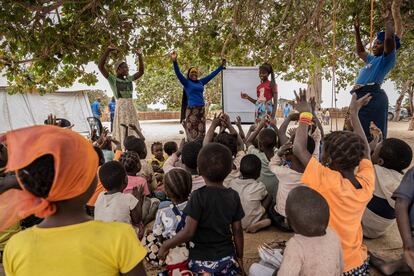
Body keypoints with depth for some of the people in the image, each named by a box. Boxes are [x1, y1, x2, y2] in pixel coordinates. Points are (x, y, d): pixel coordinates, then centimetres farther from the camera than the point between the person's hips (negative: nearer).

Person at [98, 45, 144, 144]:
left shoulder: (129, 79, 15)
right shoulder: (112, 79, 0)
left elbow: (141, 71, 22)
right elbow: (100, 66, -10)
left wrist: (139, 56, 14)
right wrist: (108, 50, -13)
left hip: (131, 108, 6)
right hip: (121, 108, -5)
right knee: (122, 133, -5)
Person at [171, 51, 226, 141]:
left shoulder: (201, 82, 14)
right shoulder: (186, 83, 2)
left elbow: (212, 75, 22)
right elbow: (178, 73, -10)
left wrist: (221, 66, 28)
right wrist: (175, 61, -24)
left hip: (201, 109, 5)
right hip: (191, 110, -5)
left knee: (201, 132, 7)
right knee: (192, 133, -6)